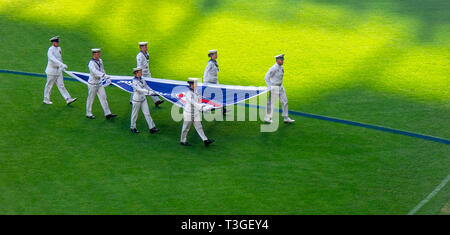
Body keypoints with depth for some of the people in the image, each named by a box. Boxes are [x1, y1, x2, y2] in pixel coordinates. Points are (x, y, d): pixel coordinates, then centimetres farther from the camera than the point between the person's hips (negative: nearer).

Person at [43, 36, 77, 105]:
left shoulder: (58, 48, 6)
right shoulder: (50, 51, -20)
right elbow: (54, 60, -36)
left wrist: (61, 68, 26)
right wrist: (62, 65, -46)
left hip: (58, 71, 7)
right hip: (51, 71, -7)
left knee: (61, 86, 3)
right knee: (49, 86, 6)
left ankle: (68, 99, -4)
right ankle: (46, 100, 21)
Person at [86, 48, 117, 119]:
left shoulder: (100, 60, 3)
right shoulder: (91, 63, -23)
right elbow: (95, 72, -40)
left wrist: (107, 79, 19)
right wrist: (104, 75, -53)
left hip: (99, 83, 7)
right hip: (92, 84, -7)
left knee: (103, 97, 4)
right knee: (90, 99, 7)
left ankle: (107, 114, 5)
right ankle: (88, 114, 21)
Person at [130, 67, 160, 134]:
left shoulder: (142, 80, 3)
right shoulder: (134, 82, -19)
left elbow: (145, 87, 19)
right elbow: (139, 89, -30)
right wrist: (148, 92, -37)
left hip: (143, 99, 6)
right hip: (136, 100, -6)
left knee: (147, 113, 1)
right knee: (135, 114, 8)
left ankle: (152, 128, -1)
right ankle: (133, 128, 25)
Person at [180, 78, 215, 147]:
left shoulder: (195, 91, 3)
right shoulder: (188, 93, -23)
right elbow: (193, 102, -37)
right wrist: (202, 107, -46)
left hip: (196, 113, 7)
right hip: (188, 113, -7)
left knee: (199, 127, 4)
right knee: (186, 128, 9)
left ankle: (205, 141, 0)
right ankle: (183, 141, 25)